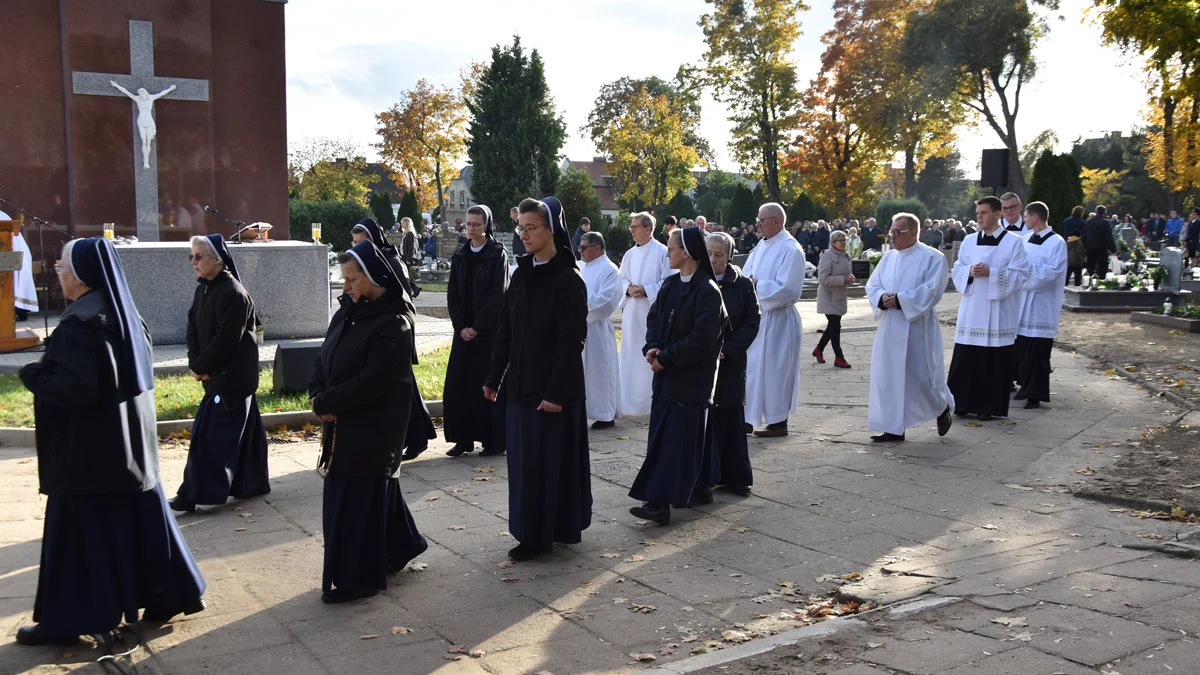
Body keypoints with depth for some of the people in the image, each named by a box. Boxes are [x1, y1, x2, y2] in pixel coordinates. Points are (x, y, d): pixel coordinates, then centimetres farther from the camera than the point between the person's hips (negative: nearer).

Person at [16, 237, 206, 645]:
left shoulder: (79, 326, -20)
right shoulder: (124, 316, 7)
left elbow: (75, 386, -26)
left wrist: (34, 374, -9)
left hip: (90, 451, -8)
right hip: (131, 443, 8)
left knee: (79, 531, 2)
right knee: (138, 517, 15)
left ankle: (65, 621, 13)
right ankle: (169, 593, 23)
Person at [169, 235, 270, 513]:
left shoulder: (234, 294, -18)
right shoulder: (203, 290, 10)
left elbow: (225, 340, -21)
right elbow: (193, 330, 9)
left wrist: (200, 367, -11)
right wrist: (194, 364, -5)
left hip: (232, 377, -9)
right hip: (217, 375, 9)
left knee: (210, 435, -7)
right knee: (241, 431, 16)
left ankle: (195, 494, -3)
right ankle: (253, 482, 26)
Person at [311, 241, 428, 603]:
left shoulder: (393, 324, -18)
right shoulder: (346, 313, 6)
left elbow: (371, 382, -22)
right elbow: (323, 360, 9)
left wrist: (325, 402, -15)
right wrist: (319, 396, -10)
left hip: (373, 427, -8)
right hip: (343, 422, 8)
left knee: (356, 499, -1)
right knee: (375, 488, 19)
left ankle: (357, 579, 10)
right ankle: (400, 545, 38)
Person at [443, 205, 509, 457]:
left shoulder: (497, 254, -6)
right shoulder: (460, 256, 9)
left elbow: (498, 295, -12)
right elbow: (452, 295, 7)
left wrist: (477, 327, -14)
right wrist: (461, 327, -5)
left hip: (490, 330, -5)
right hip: (464, 330, 5)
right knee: (458, 384, 2)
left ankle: (496, 441, 7)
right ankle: (463, 439, 11)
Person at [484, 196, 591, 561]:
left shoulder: (568, 280, -12)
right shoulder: (522, 274, 9)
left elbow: (571, 341, -16)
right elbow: (505, 330, 12)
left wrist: (556, 392, -20)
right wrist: (495, 377, 12)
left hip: (553, 388, -7)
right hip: (520, 385, 7)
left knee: (548, 460, 0)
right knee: (524, 459, 13)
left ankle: (540, 535, 12)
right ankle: (531, 530, 26)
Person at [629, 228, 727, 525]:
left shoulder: (707, 291, -13)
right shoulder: (670, 285, 10)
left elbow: (702, 338, -18)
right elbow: (654, 319, 12)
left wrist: (665, 357, -16)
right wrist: (652, 348, -7)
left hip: (691, 377, -8)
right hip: (667, 373, 8)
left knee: (674, 437, -9)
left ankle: (659, 502, -10)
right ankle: (700, 489, 25)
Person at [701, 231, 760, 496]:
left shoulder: (742, 285, 2)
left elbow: (752, 322, -1)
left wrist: (727, 350, -10)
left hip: (730, 363, 1)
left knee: (730, 418, 6)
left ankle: (734, 476, 16)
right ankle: (701, 477, 9)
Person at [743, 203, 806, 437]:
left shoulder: (790, 249, -12)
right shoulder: (761, 246, 12)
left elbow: (789, 289, -20)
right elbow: (747, 276, 13)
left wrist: (757, 285, -17)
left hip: (777, 320, -8)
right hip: (757, 315, 8)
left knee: (774, 370, -1)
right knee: (750, 368, 10)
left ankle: (778, 422, 10)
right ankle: (748, 418, 18)